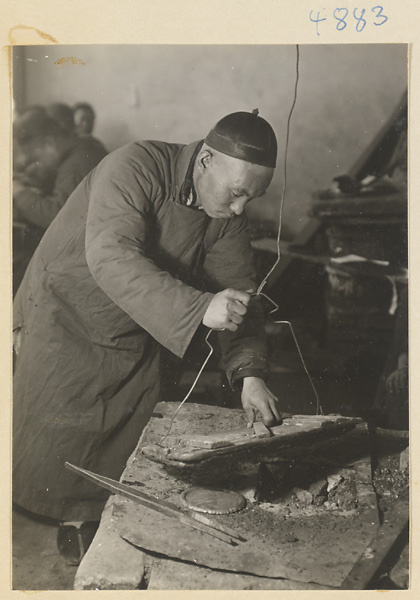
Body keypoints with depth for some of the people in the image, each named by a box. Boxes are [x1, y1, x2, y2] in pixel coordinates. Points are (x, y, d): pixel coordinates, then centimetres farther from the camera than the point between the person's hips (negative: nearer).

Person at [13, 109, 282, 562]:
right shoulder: (135, 167, -27)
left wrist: (250, 373, -21)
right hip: (64, 318, -5)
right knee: (48, 452, 0)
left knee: (132, 457, 7)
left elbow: (238, 291, -7)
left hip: (132, 346, 6)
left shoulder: (228, 217, -7)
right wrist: (200, 308, -49)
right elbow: (111, 257, -40)